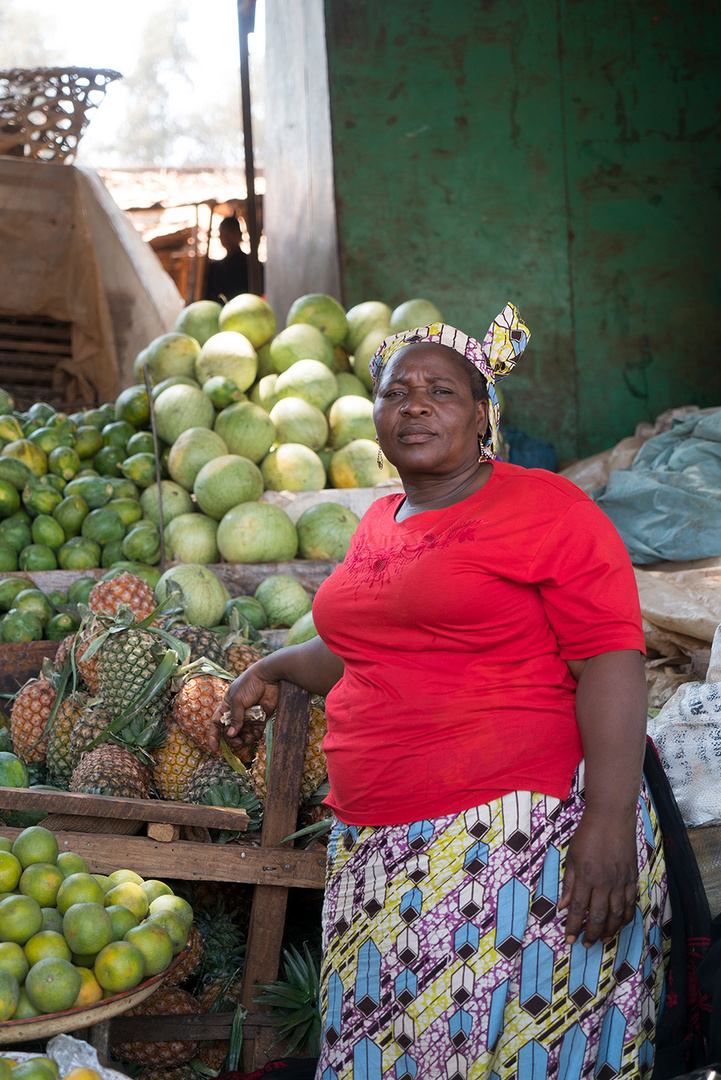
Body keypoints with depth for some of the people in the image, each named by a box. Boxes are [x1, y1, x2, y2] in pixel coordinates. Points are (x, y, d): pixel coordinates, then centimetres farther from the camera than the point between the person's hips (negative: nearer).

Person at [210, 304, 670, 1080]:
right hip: (378, 852, 7)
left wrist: (610, 819, -21)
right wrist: (273, 669, 23)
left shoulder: (545, 508, -6)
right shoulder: (378, 524, 16)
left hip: (518, 841, -7)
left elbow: (610, 662, -13)